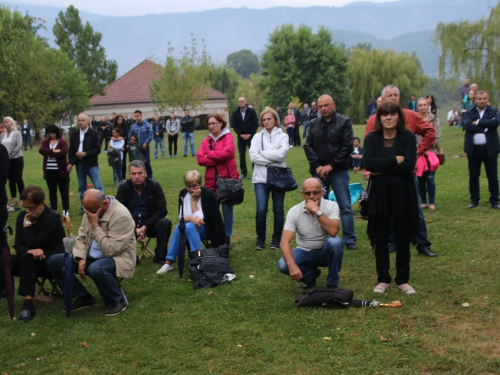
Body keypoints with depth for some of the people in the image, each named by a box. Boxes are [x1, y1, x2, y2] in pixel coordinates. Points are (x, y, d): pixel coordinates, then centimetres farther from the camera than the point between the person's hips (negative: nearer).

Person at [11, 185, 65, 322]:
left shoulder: (53, 218, -17)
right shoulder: (22, 216, 2)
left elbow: (33, 244, -22)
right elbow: (18, 245, -1)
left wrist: (28, 223, -16)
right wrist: (30, 251, -23)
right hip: (31, 260, 6)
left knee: (27, 258, -37)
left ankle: (28, 303, -40)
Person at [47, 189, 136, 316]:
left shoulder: (121, 215, -23)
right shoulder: (91, 208, 0)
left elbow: (111, 250, -26)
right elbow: (81, 237, 6)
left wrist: (95, 225, -25)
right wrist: (81, 258, -12)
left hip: (118, 257, -8)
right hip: (91, 258, 8)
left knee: (95, 269, -40)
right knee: (54, 261, -6)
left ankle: (117, 301, -12)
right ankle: (84, 297, 7)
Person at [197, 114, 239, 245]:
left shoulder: (228, 137, 0)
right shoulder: (206, 141, 12)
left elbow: (228, 152, -18)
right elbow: (200, 159, -1)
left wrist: (209, 154, -6)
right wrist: (218, 159, -11)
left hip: (227, 180, -4)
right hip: (211, 182, 4)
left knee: (227, 210, 3)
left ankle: (227, 238, 12)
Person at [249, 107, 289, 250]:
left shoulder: (282, 136, 5)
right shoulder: (257, 137, 9)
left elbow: (281, 154, -12)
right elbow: (253, 156, -5)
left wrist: (263, 153, -7)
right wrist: (272, 159, -10)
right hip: (261, 178, 1)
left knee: (278, 210, 4)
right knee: (261, 210, -7)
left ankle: (277, 239, 17)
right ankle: (260, 239, 10)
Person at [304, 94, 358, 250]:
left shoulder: (344, 121, -3)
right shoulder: (314, 124, 9)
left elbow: (347, 146, -9)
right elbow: (308, 146, 5)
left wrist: (331, 165, -12)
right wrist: (317, 166, -7)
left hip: (339, 171, -3)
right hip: (319, 171, 3)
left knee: (345, 206, -1)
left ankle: (349, 239, 6)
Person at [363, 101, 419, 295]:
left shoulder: (408, 137, -4)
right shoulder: (371, 138, 0)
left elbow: (409, 165, -18)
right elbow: (368, 163, -16)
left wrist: (381, 169, -15)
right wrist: (395, 159, -17)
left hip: (403, 194, -1)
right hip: (379, 194, 1)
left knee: (403, 239, 8)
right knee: (380, 239, 8)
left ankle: (403, 280, 22)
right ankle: (383, 279, 22)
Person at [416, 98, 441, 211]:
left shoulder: (435, 120, 4)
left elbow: (437, 137, -2)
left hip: (431, 152, -1)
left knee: (430, 179, -4)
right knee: (420, 179, 6)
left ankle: (432, 202, 7)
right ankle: (423, 201, 17)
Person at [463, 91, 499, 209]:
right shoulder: (469, 113, 3)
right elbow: (467, 125, -16)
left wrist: (478, 122, -15)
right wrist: (486, 126, -17)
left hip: (490, 149, -1)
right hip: (473, 149, 1)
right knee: (473, 176, 7)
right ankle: (474, 200, 18)